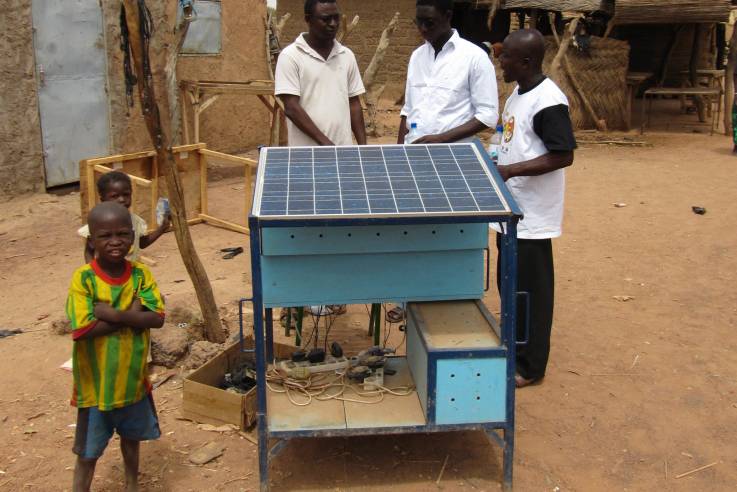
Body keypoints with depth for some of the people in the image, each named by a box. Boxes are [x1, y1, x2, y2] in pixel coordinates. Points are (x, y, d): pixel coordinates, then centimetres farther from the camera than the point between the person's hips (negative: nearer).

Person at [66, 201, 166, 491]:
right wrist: (132, 313, -23)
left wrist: (112, 314, -26)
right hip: (96, 383, -4)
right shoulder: (83, 278, -18)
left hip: (133, 378, 4)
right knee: (88, 451, 10)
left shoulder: (141, 274, -8)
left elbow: (157, 318, -16)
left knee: (131, 436, 26)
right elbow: (83, 329, -26)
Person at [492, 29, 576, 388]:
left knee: (530, 288, 2)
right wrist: (496, 163, 7)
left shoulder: (549, 100, -19)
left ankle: (530, 364, 15)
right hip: (512, 209, 9)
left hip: (532, 215, -9)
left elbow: (563, 155, -22)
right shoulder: (518, 93, 10)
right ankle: (512, 347, 34)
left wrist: (510, 170, -24)